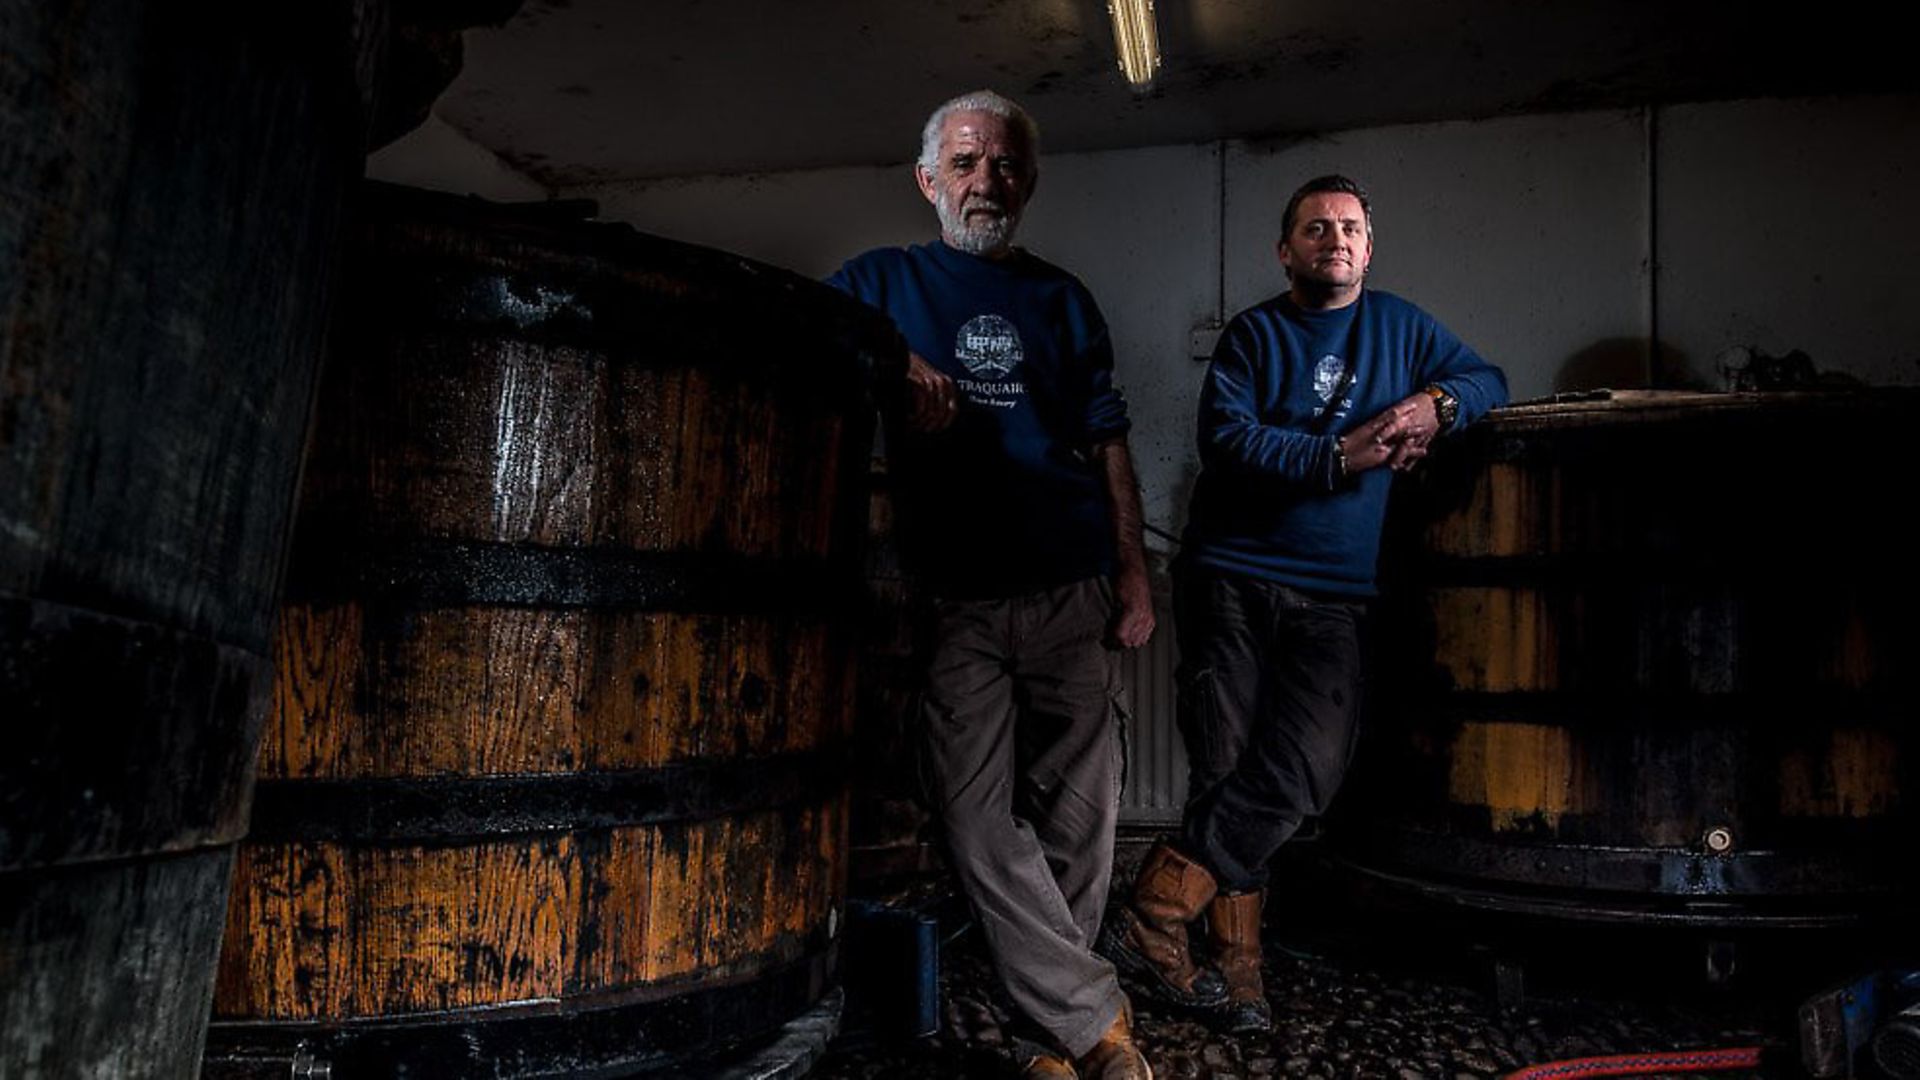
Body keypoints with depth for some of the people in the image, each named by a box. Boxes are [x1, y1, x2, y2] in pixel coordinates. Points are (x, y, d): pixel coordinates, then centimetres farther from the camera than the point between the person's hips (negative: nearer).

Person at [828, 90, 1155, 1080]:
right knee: (981, 824, -7)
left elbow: (1106, 442, 14)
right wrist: (894, 368, -16)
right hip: (956, 599, -1)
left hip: (1074, 593, 2)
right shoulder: (880, 283, 12)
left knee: (1077, 821, 5)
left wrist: (1134, 576, 6)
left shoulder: (1060, 300, 16)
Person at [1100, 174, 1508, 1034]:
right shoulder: (1253, 334, 6)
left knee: (1305, 771, -14)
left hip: (1333, 597, 2)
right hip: (1231, 577, -2)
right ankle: (1236, 964, 6)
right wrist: (1340, 456, -13)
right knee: (1227, 769, -5)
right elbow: (1226, 437, -8)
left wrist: (1437, 404, -1)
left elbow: (1487, 380, 21)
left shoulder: (1400, 326, 17)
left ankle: (1154, 914, -5)